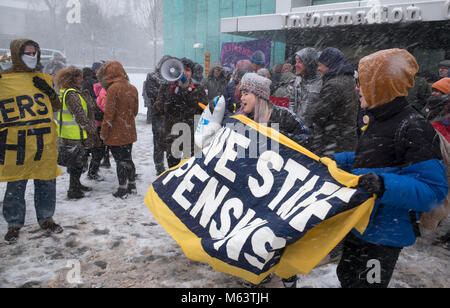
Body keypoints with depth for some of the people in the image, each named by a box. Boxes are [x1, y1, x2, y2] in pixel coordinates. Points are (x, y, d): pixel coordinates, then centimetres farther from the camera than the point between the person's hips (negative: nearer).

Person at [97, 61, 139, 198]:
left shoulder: (113, 89, -16)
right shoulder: (132, 89, 5)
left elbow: (109, 113, -17)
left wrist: (104, 133, -9)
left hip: (116, 134, -7)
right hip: (129, 133, 7)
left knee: (120, 161, 2)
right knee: (128, 159, 18)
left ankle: (122, 189, 10)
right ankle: (132, 186, 26)